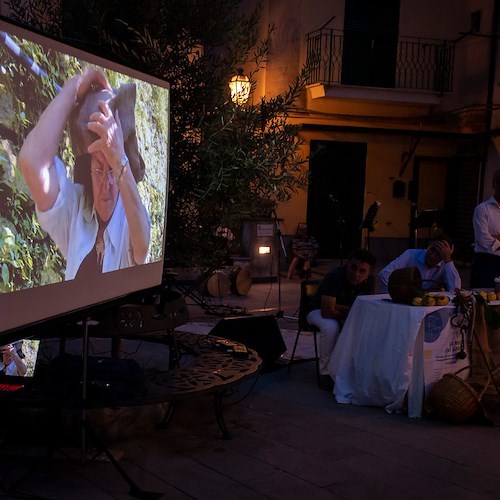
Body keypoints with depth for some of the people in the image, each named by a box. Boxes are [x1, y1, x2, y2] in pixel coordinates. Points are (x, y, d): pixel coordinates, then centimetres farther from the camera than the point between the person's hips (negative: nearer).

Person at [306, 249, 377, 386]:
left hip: (345, 314, 5)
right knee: (331, 327, -37)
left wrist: (341, 308, -31)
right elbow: (327, 311, -36)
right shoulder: (334, 277, -32)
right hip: (319, 311, -4)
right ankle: (326, 372, -18)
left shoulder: (369, 281, -16)